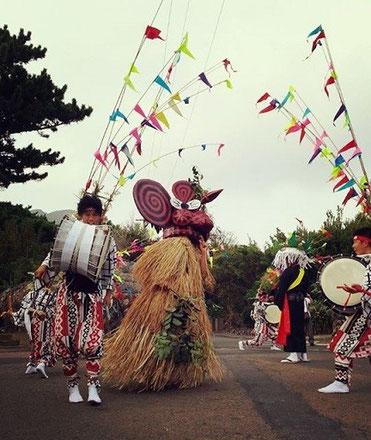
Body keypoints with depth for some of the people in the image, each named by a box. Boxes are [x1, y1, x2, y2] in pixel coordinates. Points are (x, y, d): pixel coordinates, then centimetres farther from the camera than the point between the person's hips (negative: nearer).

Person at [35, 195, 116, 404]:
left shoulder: (107, 241, 1)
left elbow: (109, 271, 7)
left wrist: (108, 292, 6)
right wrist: (45, 266, -1)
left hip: (92, 295, -1)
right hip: (69, 292, 2)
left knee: (92, 340, -10)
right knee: (65, 338, 3)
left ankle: (93, 388, -4)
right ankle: (73, 386, 15)